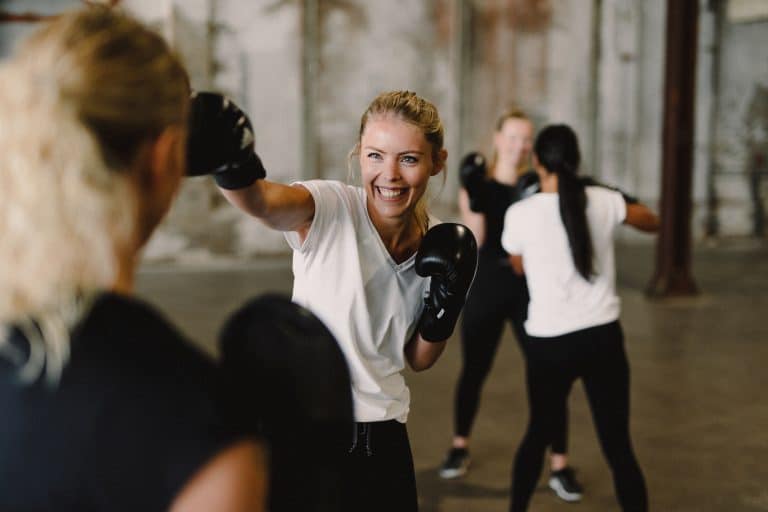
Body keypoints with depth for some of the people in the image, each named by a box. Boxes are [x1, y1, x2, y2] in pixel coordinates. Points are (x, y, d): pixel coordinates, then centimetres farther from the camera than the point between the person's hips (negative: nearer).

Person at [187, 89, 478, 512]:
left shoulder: (438, 246, -2)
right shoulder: (330, 211, -14)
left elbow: (417, 360, 9)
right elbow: (262, 201, -39)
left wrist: (445, 310, -9)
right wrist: (232, 165, -59)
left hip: (381, 442, 4)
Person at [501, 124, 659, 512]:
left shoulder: (520, 213, -7)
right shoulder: (603, 201, -2)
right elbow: (652, 223, 17)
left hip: (549, 344, -1)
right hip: (603, 339, 1)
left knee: (538, 435, 22)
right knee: (618, 448, 7)